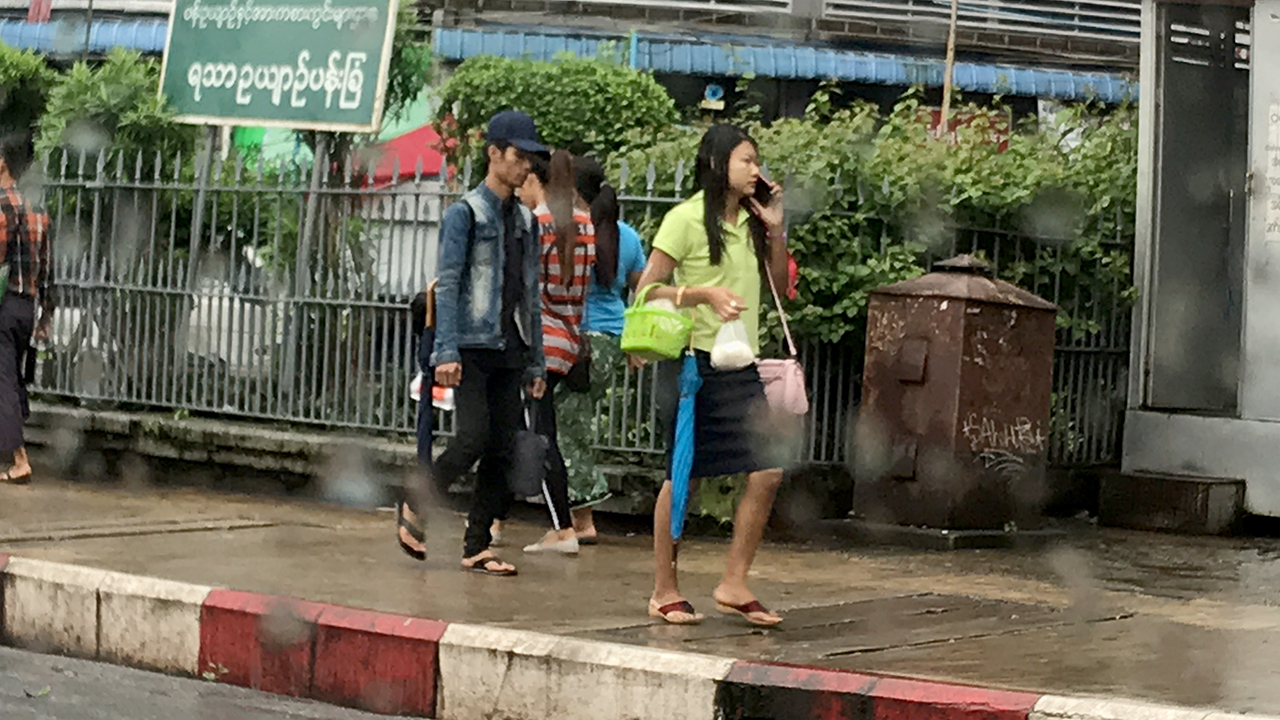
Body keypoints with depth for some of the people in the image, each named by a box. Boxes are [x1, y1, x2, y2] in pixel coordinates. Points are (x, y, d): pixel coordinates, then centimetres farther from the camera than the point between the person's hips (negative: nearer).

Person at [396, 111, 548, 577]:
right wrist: (447, 352, -17)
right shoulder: (465, 213, -2)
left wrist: (536, 363, 15)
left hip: (509, 352, 6)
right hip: (472, 348, -6)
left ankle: (477, 547, 8)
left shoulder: (526, 220, 17)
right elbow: (446, 286, -8)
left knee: (502, 450, 2)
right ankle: (415, 507, 6)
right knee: (474, 437, -16)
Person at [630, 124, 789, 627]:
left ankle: (734, 584, 7)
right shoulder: (687, 219, -7)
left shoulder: (750, 222, 13)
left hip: (740, 364, 6)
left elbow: (778, 284, 20)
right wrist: (704, 292, -21)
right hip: (693, 361, -6)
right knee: (681, 477, -1)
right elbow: (647, 292, -9)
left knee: (767, 472, -3)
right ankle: (664, 591, 10)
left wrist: (775, 229, 8)